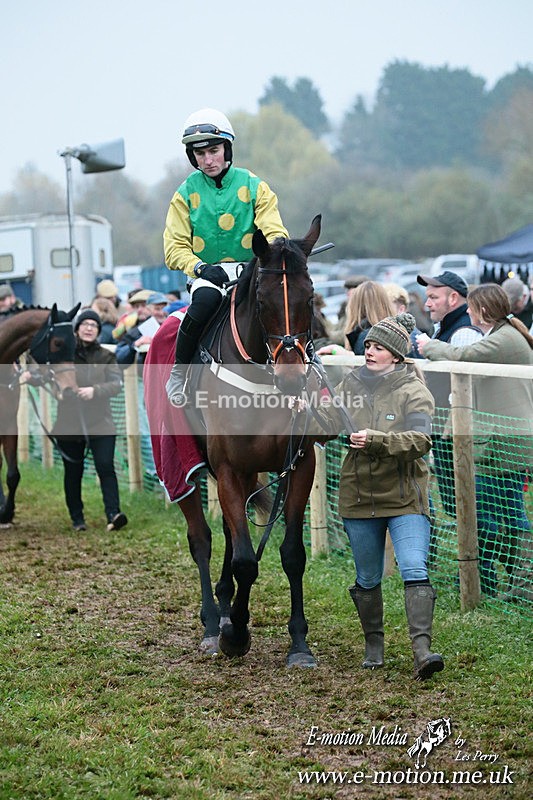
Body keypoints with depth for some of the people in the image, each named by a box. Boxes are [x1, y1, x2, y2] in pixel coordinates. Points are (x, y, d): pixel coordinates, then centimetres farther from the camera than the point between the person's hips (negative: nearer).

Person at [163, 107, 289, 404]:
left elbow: (274, 232, 0)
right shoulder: (186, 193, 6)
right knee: (206, 300, -36)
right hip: (207, 276, -1)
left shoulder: (254, 187, 5)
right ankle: (178, 373, -18)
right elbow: (175, 248, 2)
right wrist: (200, 267, -19)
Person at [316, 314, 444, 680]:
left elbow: (421, 440, -23)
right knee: (367, 580, 14)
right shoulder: (353, 383, 6)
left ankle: (422, 648, -21)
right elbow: (330, 422, 14)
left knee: (415, 570, -17)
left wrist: (376, 440, -35)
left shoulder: (414, 391, -9)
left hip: (405, 497, -4)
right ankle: (374, 644, 30)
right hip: (359, 496, 5)